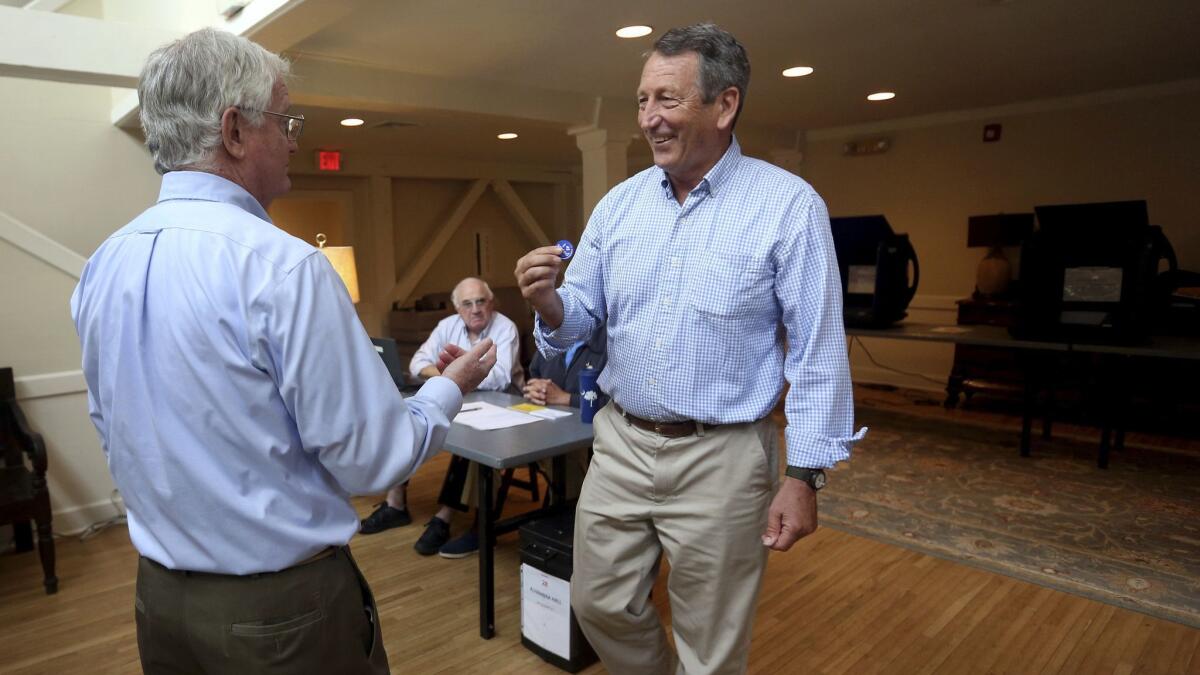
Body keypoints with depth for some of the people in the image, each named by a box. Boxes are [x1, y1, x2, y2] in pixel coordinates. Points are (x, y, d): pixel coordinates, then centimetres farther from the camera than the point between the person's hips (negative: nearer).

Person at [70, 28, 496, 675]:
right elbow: (371, 457, -20)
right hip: (281, 605, -6)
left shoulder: (101, 268, -1)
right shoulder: (279, 265, -25)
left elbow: (113, 434, 11)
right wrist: (450, 388, -3)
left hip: (159, 597, 7)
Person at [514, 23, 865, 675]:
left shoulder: (788, 205, -11)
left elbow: (817, 353, -9)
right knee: (598, 605, 19)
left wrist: (803, 477, -11)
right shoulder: (619, 202, 3)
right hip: (619, 443, 5)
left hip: (720, 458, -4)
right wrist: (547, 302, -16)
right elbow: (583, 316, 7)